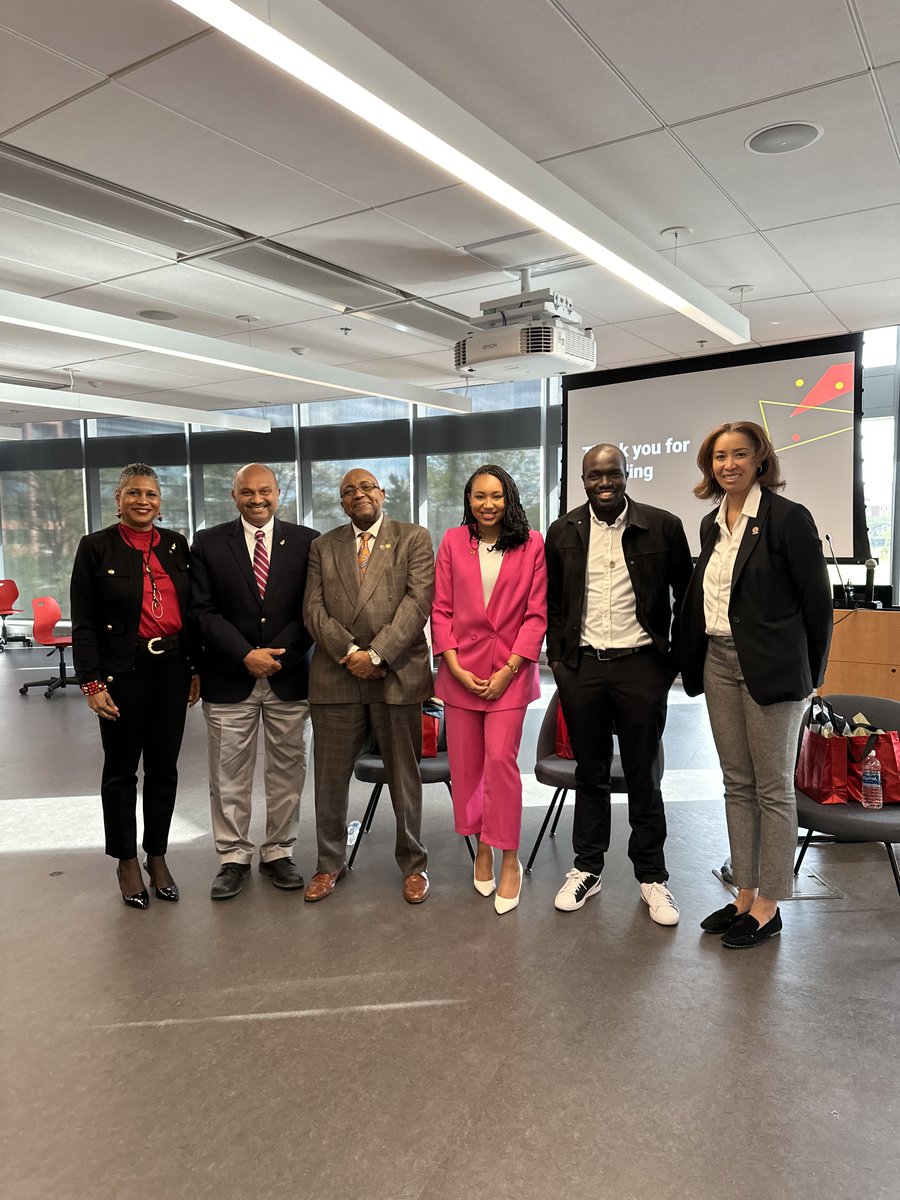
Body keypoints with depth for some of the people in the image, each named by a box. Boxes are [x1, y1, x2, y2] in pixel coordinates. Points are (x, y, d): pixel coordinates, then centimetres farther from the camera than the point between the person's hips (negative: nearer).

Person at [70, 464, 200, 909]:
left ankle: (157, 856, 28)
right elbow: (83, 622, -5)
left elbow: (191, 611, 9)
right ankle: (127, 863, 26)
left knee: (163, 767, 11)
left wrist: (196, 668, 6)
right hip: (123, 672, -3)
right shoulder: (96, 547, -3)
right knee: (121, 768, 10)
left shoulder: (176, 545, 6)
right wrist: (91, 682, -11)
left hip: (172, 669, 3)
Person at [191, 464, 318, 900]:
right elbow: (203, 611, -3)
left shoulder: (306, 541, 3)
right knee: (229, 775, 7)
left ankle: (278, 853, 25)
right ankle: (233, 858, 23)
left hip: (288, 677, 1)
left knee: (287, 771, 10)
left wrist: (278, 655, -11)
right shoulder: (208, 543, 2)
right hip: (229, 679, 0)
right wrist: (246, 656, -13)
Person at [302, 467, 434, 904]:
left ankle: (413, 864, 25)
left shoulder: (414, 539, 4)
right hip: (336, 675, 3)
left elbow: (417, 602, -7)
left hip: (397, 673, -2)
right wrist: (349, 652, -11)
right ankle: (330, 863, 28)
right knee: (330, 777, 9)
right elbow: (314, 609, 4)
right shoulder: (323, 546, 13)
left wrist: (376, 654, -15)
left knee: (404, 776, 8)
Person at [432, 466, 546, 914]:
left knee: (500, 759, -9)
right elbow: (441, 610, 4)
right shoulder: (453, 543, 5)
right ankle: (481, 848, 27)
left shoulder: (531, 544, 0)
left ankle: (510, 860, 8)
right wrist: (455, 667, -6)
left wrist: (510, 668, -10)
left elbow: (537, 613, -2)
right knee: (465, 764, 8)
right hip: (461, 670, 3)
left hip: (510, 670, -2)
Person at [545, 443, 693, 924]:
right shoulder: (563, 532, 4)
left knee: (643, 776, 8)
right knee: (590, 773, 13)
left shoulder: (662, 526, -2)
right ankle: (587, 869, 27)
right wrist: (557, 657, 5)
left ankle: (652, 876, 24)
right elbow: (552, 601, 12)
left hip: (641, 665, -2)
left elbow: (686, 595, 4)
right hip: (581, 667, 2)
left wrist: (675, 655, 1)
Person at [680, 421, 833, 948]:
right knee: (737, 785, 14)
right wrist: (697, 663, 13)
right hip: (719, 663, 7)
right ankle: (745, 897, 27)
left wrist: (808, 676, -3)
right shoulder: (712, 524, 11)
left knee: (774, 790, 5)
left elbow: (818, 602, -8)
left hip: (770, 668, -7)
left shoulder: (788, 517, -10)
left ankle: (768, 906, 19)